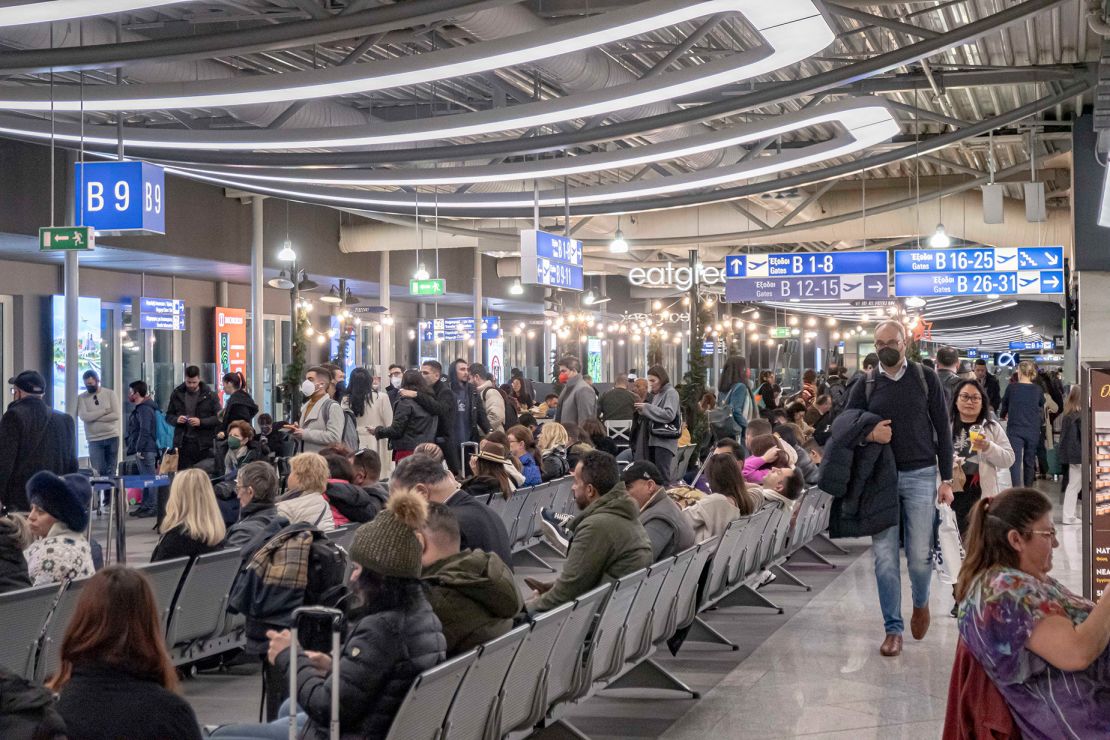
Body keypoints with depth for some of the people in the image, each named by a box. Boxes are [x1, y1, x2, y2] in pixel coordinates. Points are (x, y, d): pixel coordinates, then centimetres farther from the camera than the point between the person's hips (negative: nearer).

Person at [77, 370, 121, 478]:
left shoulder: (110, 394, 2)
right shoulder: (81, 398, 2)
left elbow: (116, 415, -9)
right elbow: (84, 416, -13)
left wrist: (94, 417, -11)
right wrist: (105, 411, -12)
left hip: (112, 437, 1)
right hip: (94, 440, -1)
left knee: (111, 471, 4)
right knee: (98, 471, -7)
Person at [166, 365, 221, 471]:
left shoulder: (209, 395, 0)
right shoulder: (177, 394, 9)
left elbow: (218, 418, -3)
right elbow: (168, 416, 16)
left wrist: (201, 422, -16)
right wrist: (176, 419, -6)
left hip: (204, 444, -2)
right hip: (182, 443, 2)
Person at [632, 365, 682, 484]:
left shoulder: (671, 393, -6)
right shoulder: (654, 394, 18)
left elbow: (669, 414, -18)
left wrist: (647, 408, -14)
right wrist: (642, 411, 4)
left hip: (665, 440, -8)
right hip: (652, 438, 8)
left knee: (662, 473, -11)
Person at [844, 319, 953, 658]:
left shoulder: (926, 379, 3)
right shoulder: (865, 385, 6)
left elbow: (942, 429, 4)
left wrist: (946, 479, 0)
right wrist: (869, 434, -13)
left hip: (920, 476, -1)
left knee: (920, 554, -1)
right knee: (884, 556, 0)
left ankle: (921, 602, 30)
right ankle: (893, 628, 10)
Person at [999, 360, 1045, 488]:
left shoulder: (1012, 388, -3)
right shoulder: (1038, 390, 1)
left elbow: (1004, 405, 13)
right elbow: (1042, 407, 14)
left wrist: (1003, 415, 34)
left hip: (1015, 430, -2)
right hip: (1033, 430, 3)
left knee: (1015, 462, -7)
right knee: (1029, 461, 14)